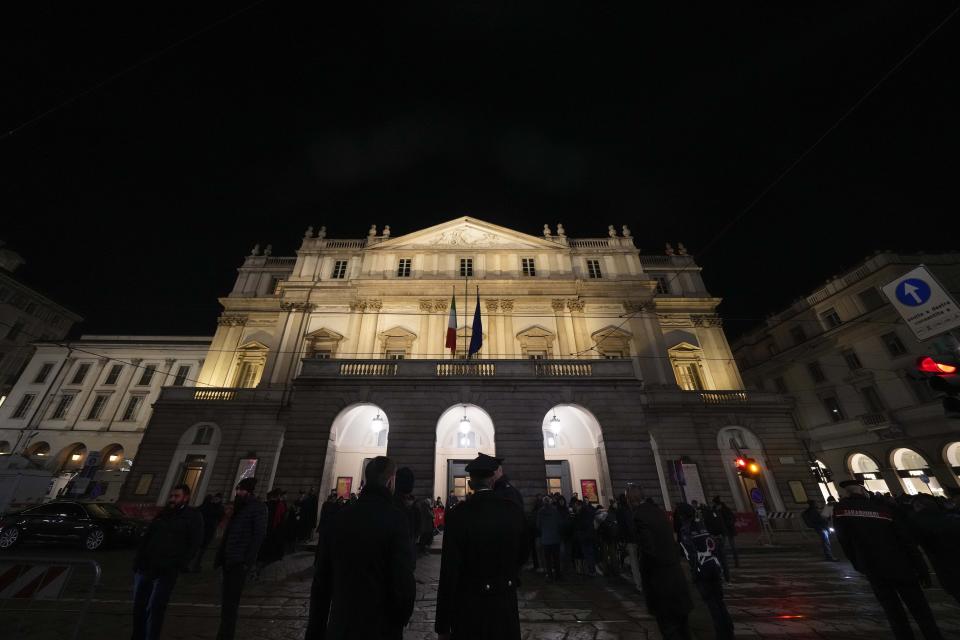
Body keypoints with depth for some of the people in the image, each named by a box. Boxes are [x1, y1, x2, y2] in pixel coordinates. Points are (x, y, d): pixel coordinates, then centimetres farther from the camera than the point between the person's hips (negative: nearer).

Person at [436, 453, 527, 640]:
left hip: (470, 607, -3)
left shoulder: (458, 514, -19)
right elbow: (522, 553, 6)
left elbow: (449, 572, -17)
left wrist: (442, 625, -7)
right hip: (506, 603, 3)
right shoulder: (515, 510, -9)